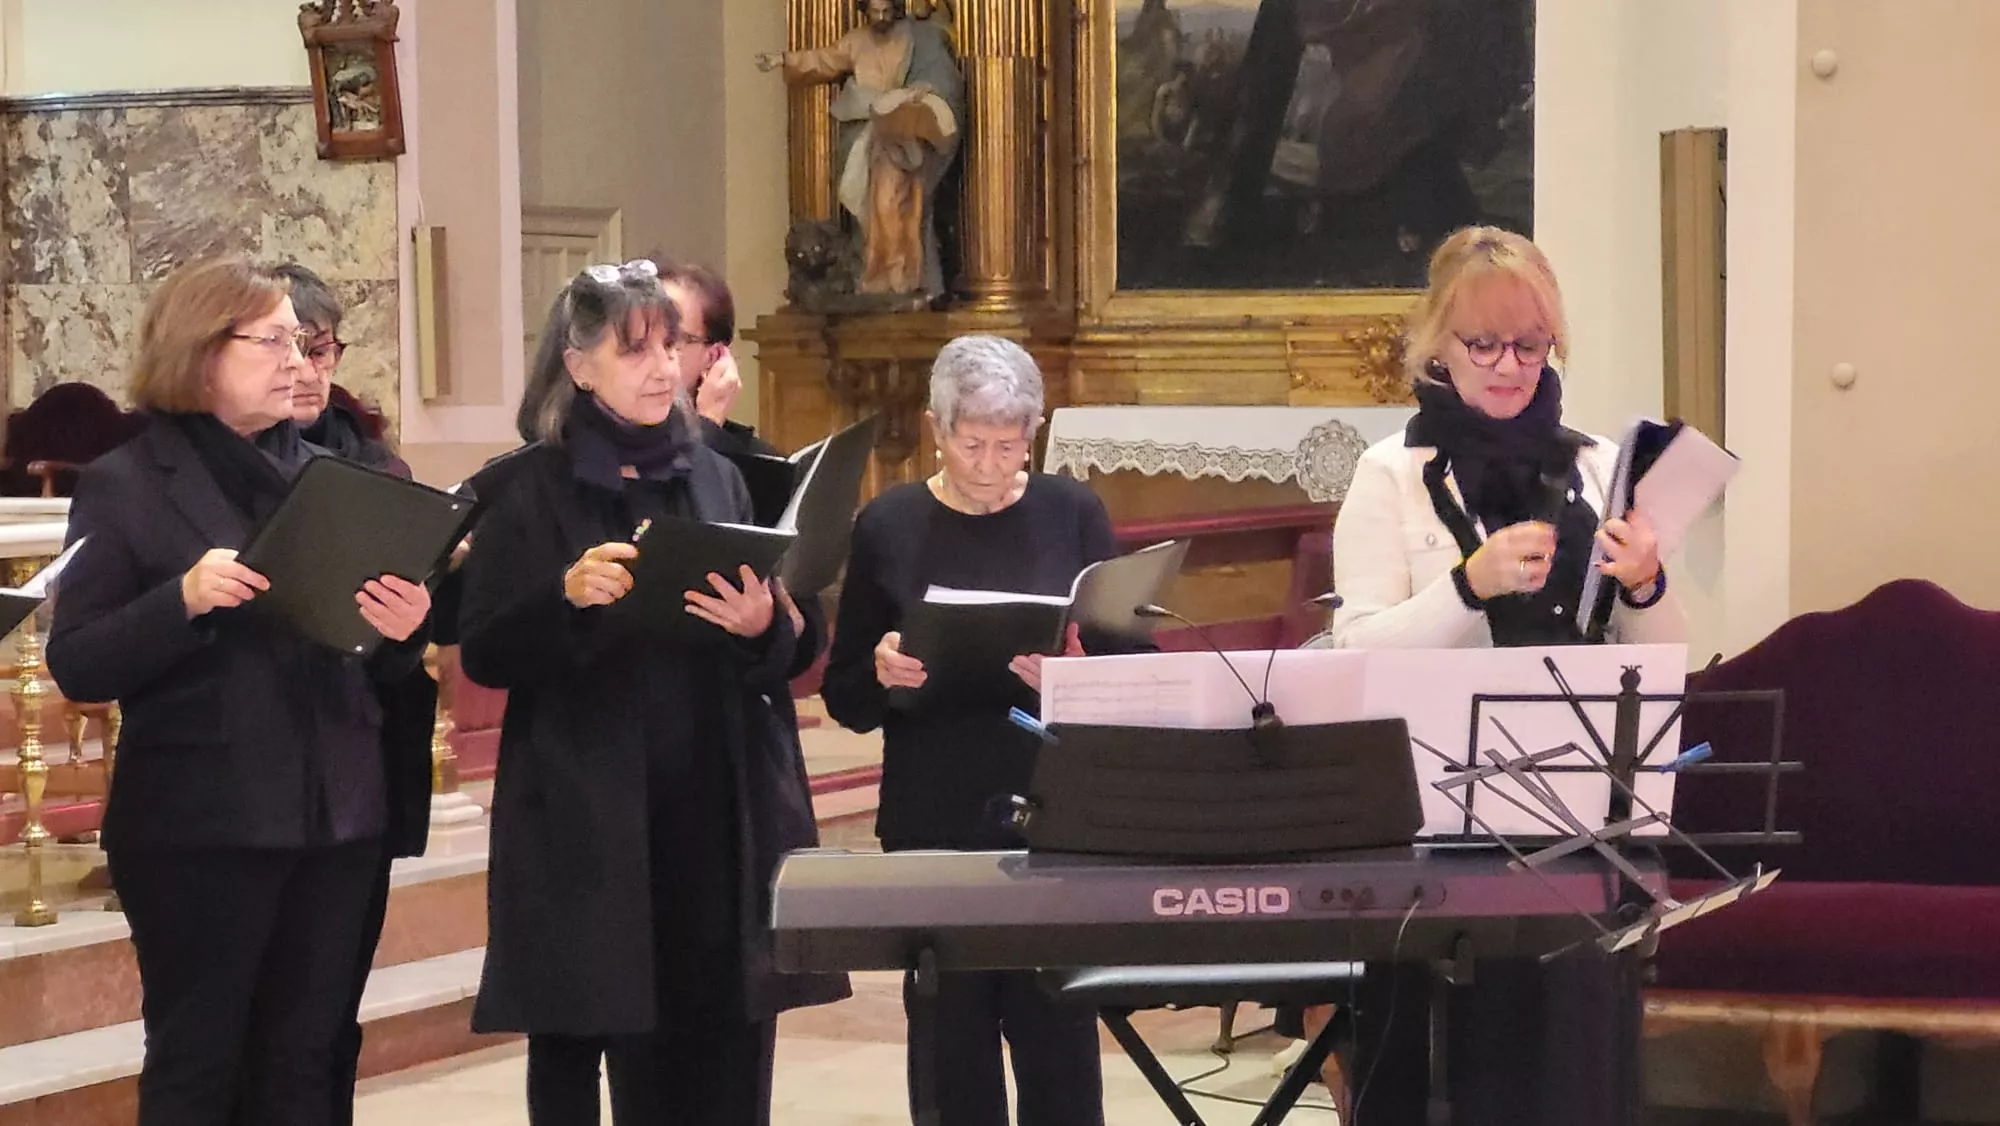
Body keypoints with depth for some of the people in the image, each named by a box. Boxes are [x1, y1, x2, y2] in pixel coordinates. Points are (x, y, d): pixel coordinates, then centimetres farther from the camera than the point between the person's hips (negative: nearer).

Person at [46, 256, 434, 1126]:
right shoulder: (124, 485, -4)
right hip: (200, 825, -5)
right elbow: (76, 666, -9)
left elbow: (374, 662, 15)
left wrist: (401, 630, -8)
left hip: (336, 814, 5)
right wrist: (184, 600, -25)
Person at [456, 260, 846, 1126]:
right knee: (574, 1045, 0)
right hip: (583, 819, -3)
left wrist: (762, 628, -11)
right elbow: (483, 656, -4)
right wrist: (566, 597, -20)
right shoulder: (530, 491, 1)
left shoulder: (718, 480, 11)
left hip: (718, 814, 3)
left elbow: (783, 664, 12)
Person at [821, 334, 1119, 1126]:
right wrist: (881, 673, -16)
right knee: (952, 1052, 4)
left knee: (1058, 1046, 0)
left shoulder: (1072, 515, 3)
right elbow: (844, 698, 6)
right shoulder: (890, 526, 3)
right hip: (934, 826, 0)